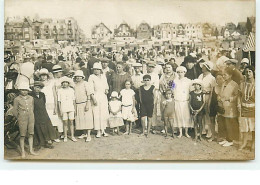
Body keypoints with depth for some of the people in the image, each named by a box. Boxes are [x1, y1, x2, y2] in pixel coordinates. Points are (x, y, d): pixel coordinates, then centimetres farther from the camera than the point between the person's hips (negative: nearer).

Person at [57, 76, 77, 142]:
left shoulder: (71, 90, 6)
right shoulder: (59, 91, 2)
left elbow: (73, 100, 10)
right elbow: (59, 101, 3)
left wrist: (75, 109, 7)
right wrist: (60, 110, -1)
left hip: (71, 108, 1)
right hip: (64, 109, -1)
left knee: (71, 122, 3)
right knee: (65, 123, 1)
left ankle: (72, 136, 9)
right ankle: (65, 137, 10)